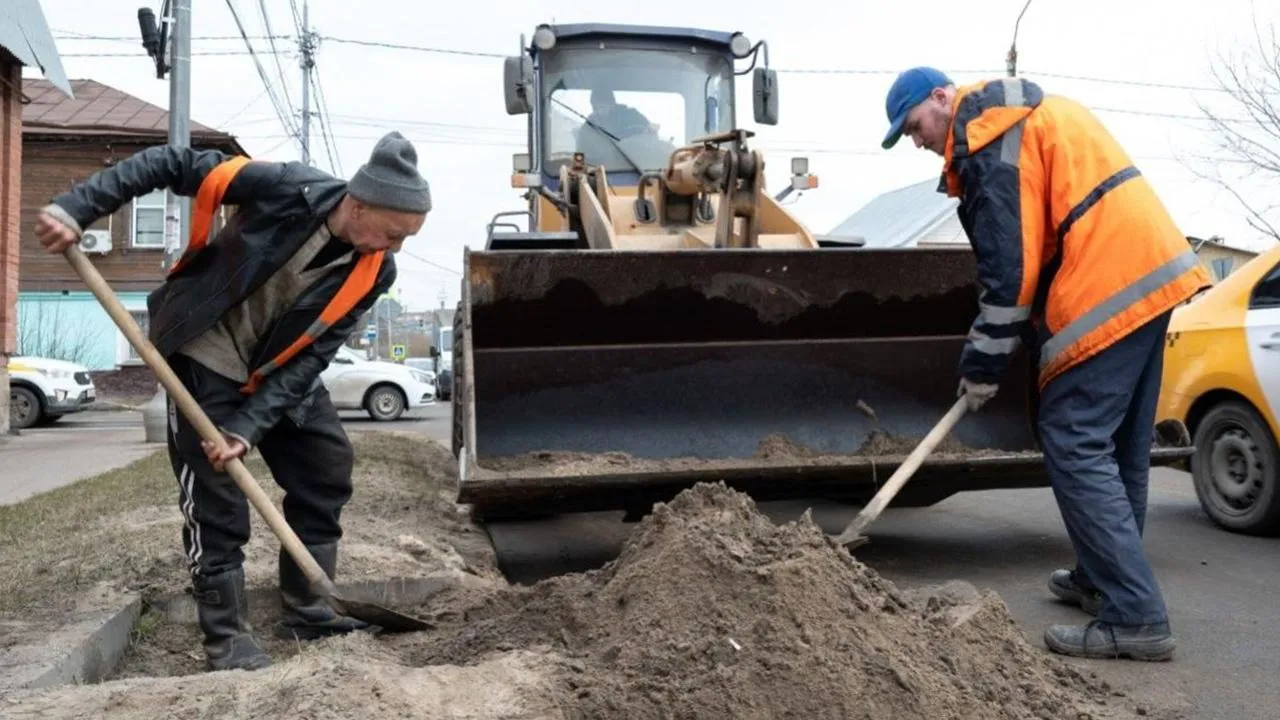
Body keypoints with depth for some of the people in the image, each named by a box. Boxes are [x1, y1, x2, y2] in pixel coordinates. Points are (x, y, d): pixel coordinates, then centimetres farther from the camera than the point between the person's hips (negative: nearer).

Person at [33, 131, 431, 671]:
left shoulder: (373, 273, -15)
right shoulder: (289, 190, -27)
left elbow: (311, 357, -15)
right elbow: (176, 165, -20)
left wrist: (249, 427, -23)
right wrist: (76, 207, -26)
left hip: (283, 372, 5)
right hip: (206, 357, -5)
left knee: (327, 472, 5)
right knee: (216, 498, -7)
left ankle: (307, 612, 19)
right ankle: (227, 639, 6)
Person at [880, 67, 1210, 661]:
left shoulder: (988, 136, -9)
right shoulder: (1026, 114, 22)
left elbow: (1009, 263, -15)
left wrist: (983, 363, -7)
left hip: (1108, 287, -10)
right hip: (1147, 268, 10)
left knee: (1075, 447, -10)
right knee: (1117, 446, 16)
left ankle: (1134, 617, -9)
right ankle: (1103, 578, 28)